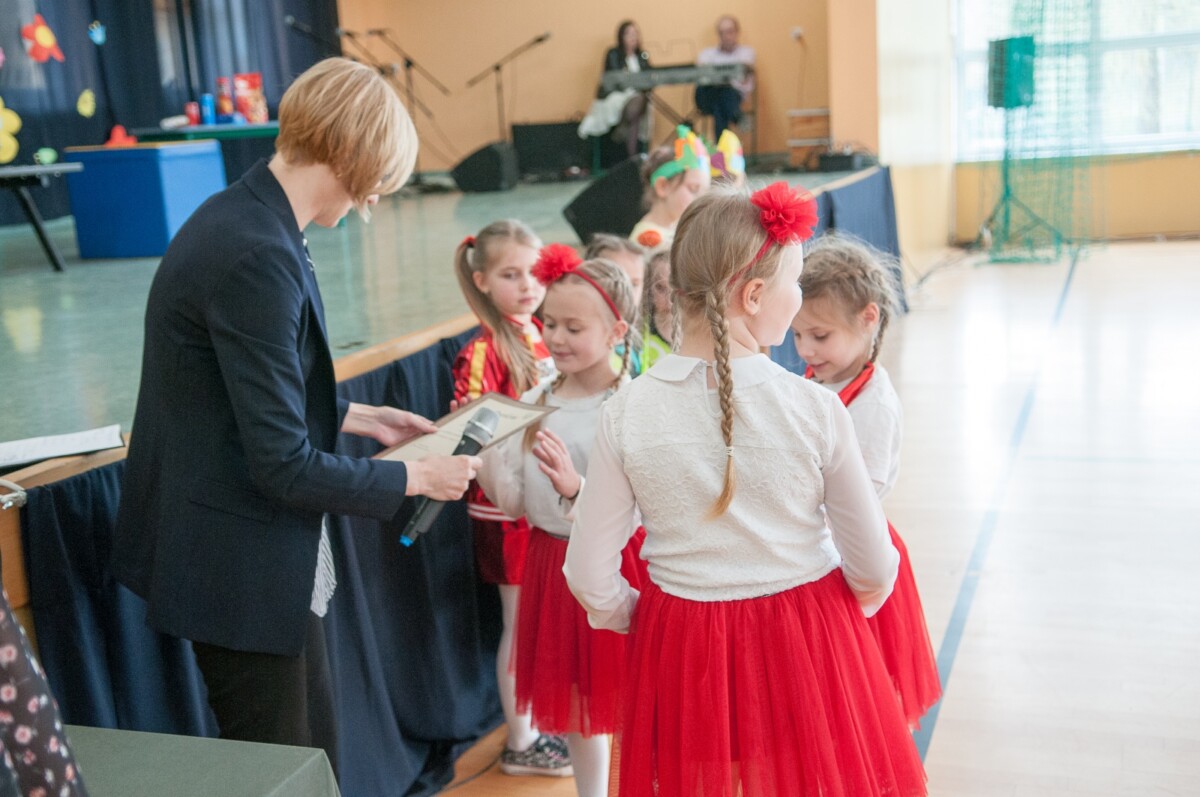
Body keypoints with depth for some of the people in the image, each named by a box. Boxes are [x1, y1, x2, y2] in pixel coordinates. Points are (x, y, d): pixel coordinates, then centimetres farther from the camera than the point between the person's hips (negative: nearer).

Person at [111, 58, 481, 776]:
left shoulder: (239, 216, 4)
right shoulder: (258, 258, -27)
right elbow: (285, 466, -24)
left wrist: (358, 417, 14)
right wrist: (416, 477, -12)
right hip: (242, 571, -10)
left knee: (313, 762, 20)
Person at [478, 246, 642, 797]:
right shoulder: (533, 404, 1)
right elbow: (514, 502, 3)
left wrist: (574, 488, -35)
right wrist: (483, 451, -11)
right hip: (550, 560, 6)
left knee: (622, 701, 6)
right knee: (571, 699, 19)